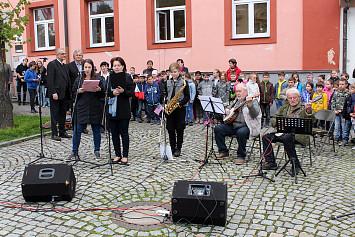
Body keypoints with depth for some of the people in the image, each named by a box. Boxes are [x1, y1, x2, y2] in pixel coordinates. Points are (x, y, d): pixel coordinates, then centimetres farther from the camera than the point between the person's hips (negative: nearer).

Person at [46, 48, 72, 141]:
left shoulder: (64, 66, 18)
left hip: (64, 94, 8)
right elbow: (50, 80, -13)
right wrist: (53, 93, -20)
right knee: (55, 114, -1)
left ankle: (62, 132, 21)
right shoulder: (52, 64, -7)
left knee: (63, 114, 13)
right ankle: (54, 134, 5)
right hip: (56, 94, -8)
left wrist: (69, 92, 11)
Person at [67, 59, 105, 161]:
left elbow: (103, 94, 5)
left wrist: (99, 90, -15)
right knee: (77, 130, -1)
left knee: (96, 131, 7)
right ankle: (74, 153, 9)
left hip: (95, 109, 0)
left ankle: (97, 151, 21)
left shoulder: (97, 79, 6)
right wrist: (79, 92, -10)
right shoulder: (78, 79, 9)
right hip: (81, 109, 1)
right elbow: (73, 94, 9)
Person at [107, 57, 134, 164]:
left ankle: (125, 156, 9)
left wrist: (123, 91, -21)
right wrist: (112, 93, -13)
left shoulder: (127, 77, 1)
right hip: (111, 110, 4)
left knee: (124, 133, 1)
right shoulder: (110, 77, 10)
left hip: (123, 110, -4)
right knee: (114, 133, 8)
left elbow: (132, 93, -4)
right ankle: (117, 155, 18)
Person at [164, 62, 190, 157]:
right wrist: (165, 104, -2)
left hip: (180, 108, -3)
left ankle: (178, 148, 10)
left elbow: (187, 96, -3)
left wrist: (180, 103, -17)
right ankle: (172, 147, 17)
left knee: (179, 129, 0)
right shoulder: (167, 82, 11)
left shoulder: (184, 82, -1)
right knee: (170, 129, 5)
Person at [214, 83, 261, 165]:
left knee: (241, 132, -39)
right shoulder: (236, 101, 18)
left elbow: (255, 114, -20)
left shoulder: (253, 101, -3)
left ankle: (241, 156, -20)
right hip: (233, 125, 7)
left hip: (246, 126, -7)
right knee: (217, 128, -9)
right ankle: (224, 152, 2)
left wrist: (250, 105, -38)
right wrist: (227, 110, 12)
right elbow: (230, 107, 37)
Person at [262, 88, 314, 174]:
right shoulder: (284, 106, 18)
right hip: (282, 132, 6)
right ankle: (271, 163, -4)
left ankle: (295, 164, -20)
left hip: (297, 134, -6)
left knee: (286, 138, -36)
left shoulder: (303, 107, 2)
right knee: (266, 137, -12)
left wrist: (308, 110, -36)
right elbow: (273, 119, 20)